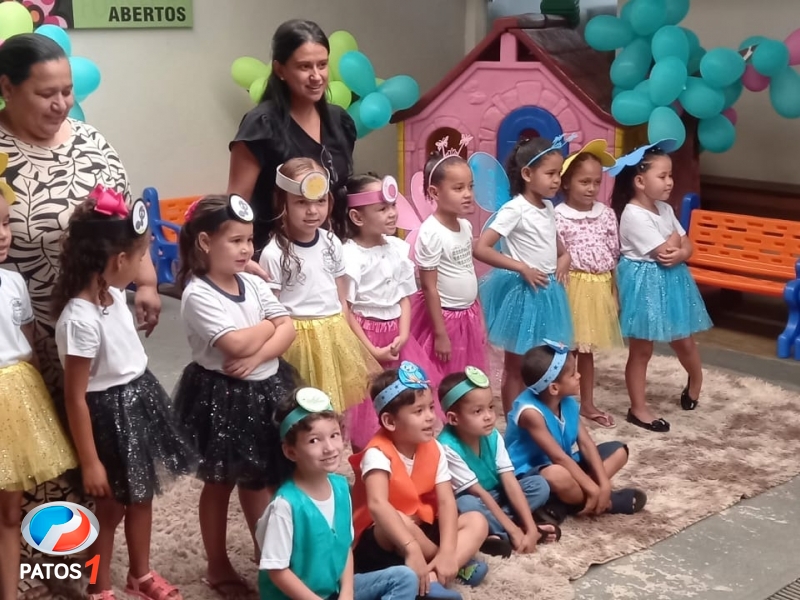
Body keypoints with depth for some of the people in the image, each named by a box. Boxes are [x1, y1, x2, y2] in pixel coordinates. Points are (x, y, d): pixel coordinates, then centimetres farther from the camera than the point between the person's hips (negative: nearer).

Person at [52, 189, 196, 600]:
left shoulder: (112, 292, -5)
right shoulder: (80, 318, -29)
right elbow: (75, 397, -23)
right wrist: (89, 461, -20)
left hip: (139, 398, 9)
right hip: (111, 412, -9)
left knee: (142, 496, 23)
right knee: (111, 507, 11)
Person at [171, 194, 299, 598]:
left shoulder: (253, 283, 2)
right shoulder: (197, 294, -18)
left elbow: (288, 330, -4)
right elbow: (238, 343, -27)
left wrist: (257, 358, -20)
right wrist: (269, 324, -10)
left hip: (265, 389, 6)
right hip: (222, 396, -6)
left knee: (260, 478, 18)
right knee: (220, 483, 9)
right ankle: (218, 566, 24)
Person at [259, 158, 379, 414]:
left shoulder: (332, 243, 4)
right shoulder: (274, 254, -13)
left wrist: (346, 337, 11)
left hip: (335, 334, 5)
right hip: (299, 338, -5)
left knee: (337, 405, 11)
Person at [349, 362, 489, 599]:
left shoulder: (434, 449, -4)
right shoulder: (378, 453, -24)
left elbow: (446, 501, -12)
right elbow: (377, 504, -40)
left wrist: (447, 552, -28)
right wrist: (412, 550, -50)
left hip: (421, 531, 7)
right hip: (379, 541, -7)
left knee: (477, 521, -9)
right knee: (401, 522, -38)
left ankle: (432, 578, -28)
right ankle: (459, 564, -15)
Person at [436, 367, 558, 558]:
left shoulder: (493, 437, -11)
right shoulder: (448, 447, -28)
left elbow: (510, 483, -14)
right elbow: (479, 493, -26)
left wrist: (531, 528, -23)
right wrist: (514, 531, -25)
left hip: (494, 497, 6)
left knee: (539, 485, -8)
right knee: (467, 505, -39)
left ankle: (495, 532, -19)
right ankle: (508, 534, -19)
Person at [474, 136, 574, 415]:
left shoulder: (548, 208, 7)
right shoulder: (515, 209, -17)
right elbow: (481, 248, -24)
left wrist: (564, 258, 4)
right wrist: (522, 268, -23)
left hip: (548, 291, 8)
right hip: (523, 292, -8)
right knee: (515, 366, 4)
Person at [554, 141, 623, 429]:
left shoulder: (606, 214, 4)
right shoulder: (558, 216, -13)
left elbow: (615, 254, 8)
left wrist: (615, 289, 7)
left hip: (601, 287, 5)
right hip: (572, 286, -5)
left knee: (587, 348, 17)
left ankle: (587, 404, 28)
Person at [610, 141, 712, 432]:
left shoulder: (664, 209, 7)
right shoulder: (633, 215, -20)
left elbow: (687, 247, 7)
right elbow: (666, 251, -22)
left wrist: (679, 254, -15)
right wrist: (675, 239, -2)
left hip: (671, 281, 8)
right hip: (645, 285, -8)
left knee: (683, 340, 19)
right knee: (641, 350, 3)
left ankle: (696, 379, 47)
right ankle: (638, 409, 14)